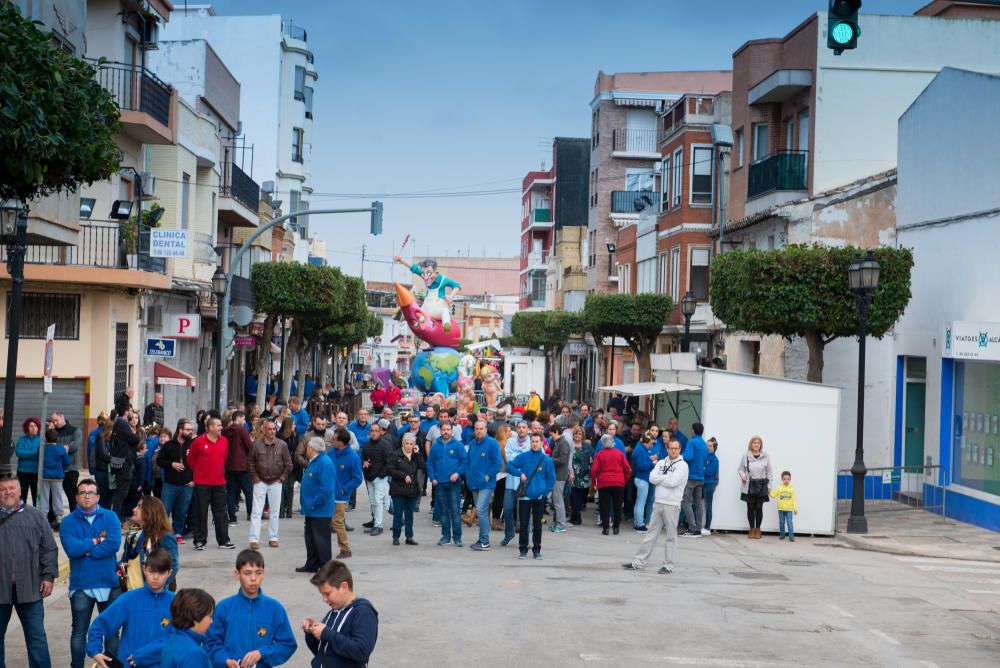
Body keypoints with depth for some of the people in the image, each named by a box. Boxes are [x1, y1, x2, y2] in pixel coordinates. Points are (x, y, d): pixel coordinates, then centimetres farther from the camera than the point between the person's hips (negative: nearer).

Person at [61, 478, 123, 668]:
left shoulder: (110, 517, 0)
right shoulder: (68, 522, -2)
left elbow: (114, 544, -16)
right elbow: (71, 549, -18)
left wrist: (87, 550, -14)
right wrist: (97, 541, -12)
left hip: (109, 583, 1)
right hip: (81, 585, -1)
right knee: (79, 631, 8)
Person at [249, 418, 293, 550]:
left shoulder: (282, 445, -3)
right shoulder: (256, 444, -6)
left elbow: (288, 464, 5)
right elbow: (250, 462, 4)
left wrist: (282, 478, 1)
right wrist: (255, 478, 0)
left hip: (276, 483, 1)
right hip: (260, 482, -1)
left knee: (274, 512, 7)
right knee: (256, 511, -4)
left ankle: (273, 538, 16)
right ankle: (254, 539, -3)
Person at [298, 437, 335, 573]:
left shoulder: (324, 463, -21)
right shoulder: (314, 462, 12)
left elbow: (326, 489, -27)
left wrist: (313, 504, -23)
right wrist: (308, 503, 15)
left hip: (320, 510, -10)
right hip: (312, 510, 10)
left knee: (321, 539, -2)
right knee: (310, 538, 17)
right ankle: (311, 565, 27)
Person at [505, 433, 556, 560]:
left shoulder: (547, 459, 0)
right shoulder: (523, 457, 0)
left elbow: (551, 478, 4)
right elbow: (509, 466, 4)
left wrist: (545, 491, -5)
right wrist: (520, 474, -10)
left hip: (539, 497, 0)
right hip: (525, 496, 0)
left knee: (537, 524, 8)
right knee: (524, 524, 1)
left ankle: (537, 549, 17)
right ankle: (523, 549, 9)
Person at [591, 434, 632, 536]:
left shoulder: (599, 454, 0)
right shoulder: (619, 453, 4)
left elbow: (593, 470, -8)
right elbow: (628, 469, 2)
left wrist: (594, 482, 4)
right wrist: (625, 480, 14)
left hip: (603, 484, -1)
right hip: (619, 483, 1)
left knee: (605, 507, 4)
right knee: (617, 506, 10)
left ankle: (605, 528, 1)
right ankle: (616, 528, 12)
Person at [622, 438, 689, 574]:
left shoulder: (682, 465, -4)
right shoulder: (661, 463, 13)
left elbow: (673, 482, -16)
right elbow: (652, 478, -1)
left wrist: (660, 478, -3)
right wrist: (667, 477, -9)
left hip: (672, 505, -5)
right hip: (658, 503, 5)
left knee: (671, 537, 3)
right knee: (651, 534, 9)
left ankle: (668, 565, 10)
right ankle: (638, 562, 11)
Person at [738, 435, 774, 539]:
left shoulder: (765, 456, 1)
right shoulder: (746, 456, 1)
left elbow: (769, 472, 5)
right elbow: (740, 469, 9)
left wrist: (769, 485, 2)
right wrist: (742, 475, -12)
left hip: (761, 485, 0)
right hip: (749, 486, 0)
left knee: (759, 508, 2)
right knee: (750, 508, 4)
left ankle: (757, 530, 13)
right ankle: (751, 529, 15)